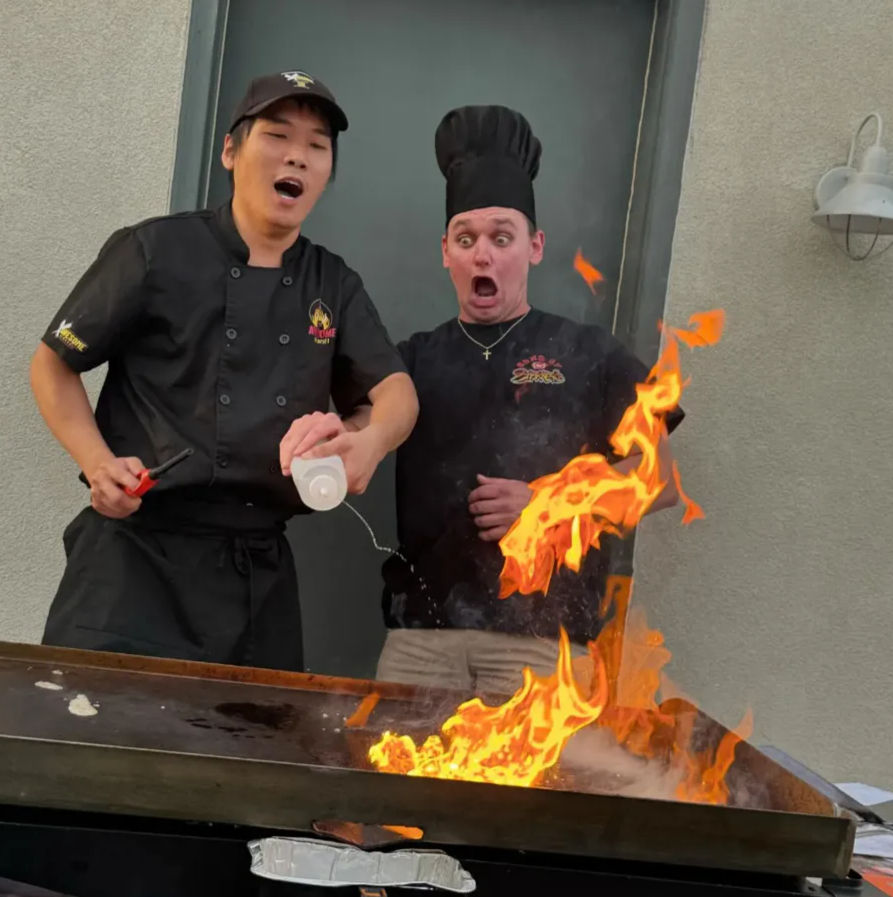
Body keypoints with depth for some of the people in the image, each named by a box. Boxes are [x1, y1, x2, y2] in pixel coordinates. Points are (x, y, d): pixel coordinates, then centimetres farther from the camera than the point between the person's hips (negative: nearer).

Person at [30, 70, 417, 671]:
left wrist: (369, 443, -21)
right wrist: (98, 464, -13)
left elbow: (398, 391, 2)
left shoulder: (335, 286, 10)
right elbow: (53, 365, 4)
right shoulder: (156, 251, -4)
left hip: (263, 568, 5)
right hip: (140, 551, -4)